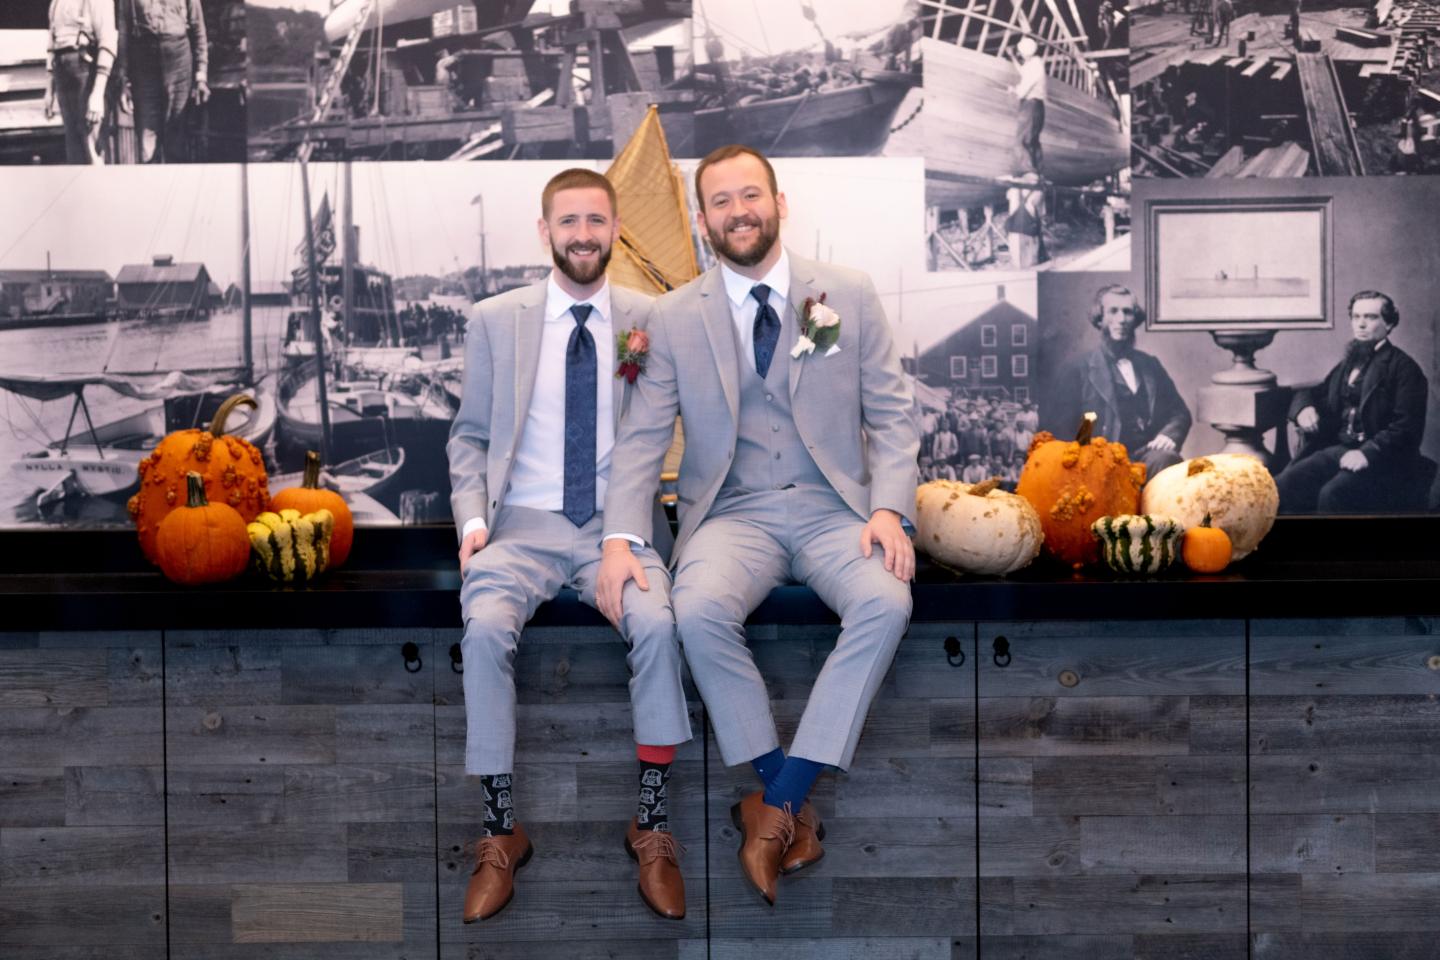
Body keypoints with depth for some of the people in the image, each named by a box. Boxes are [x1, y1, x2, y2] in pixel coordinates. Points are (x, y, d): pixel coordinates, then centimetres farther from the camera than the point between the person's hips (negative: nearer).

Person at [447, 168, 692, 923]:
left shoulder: (651, 320, 7)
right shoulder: (495, 321, 7)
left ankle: (651, 826, -12)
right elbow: (469, 437, 10)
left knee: (657, 624, -30)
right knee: (485, 630, -29)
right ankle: (503, 832, -11)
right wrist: (473, 519, -7)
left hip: (615, 525, 0)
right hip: (524, 524, 0)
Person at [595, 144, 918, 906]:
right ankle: (789, 801, -12)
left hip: (834, 509, 0)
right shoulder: (675, 316, 6)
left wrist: (889, 508, -13)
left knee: (886, 604, -31)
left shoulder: (850, 294, 6)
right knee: (699, 610, -32)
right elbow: (641, 437, 2)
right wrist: (620, 539, -14)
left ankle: (776, 802, -18)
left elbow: (892, 412, 5)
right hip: (733, 513, 0)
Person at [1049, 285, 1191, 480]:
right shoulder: (1078, 372, 9)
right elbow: (1062, 432, 4)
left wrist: (1169, 435, -1)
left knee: (1165, 459, -33)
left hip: (1152, 455, 4)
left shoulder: (1150, 365, 23)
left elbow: (1180, 412, 23)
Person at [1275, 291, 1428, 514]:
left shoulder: (1403, 367, -1)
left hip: (1379, 457, -6)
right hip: (1337, 449, 6)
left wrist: (1368, 453, -25)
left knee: (1333, 494, -34)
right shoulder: (1347, 363, 21)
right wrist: (1304, 407, 0)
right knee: (1284, 485, -22)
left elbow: (1407, 427, -10)